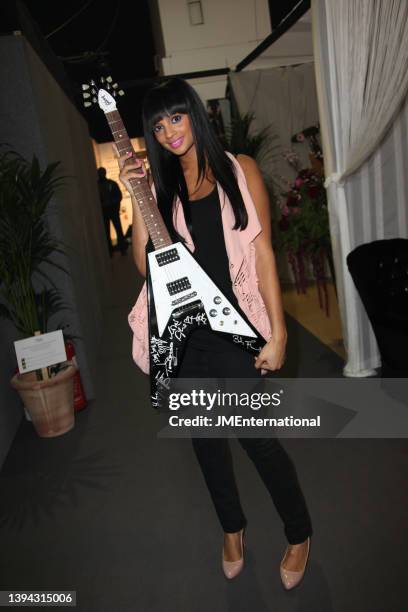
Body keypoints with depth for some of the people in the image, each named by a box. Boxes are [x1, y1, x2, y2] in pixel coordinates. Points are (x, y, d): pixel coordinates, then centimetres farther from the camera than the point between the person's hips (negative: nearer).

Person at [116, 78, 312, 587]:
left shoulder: (240, 171, 1)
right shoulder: (162, 186, 7)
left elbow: (263, 252, -4)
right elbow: (146, 264, -1)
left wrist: (277, 331, -9)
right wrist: (136, 199, -12)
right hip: (183, 331, 4)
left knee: (256, 435, 1)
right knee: (205, 434, 16)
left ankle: (299, 533, 30)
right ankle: (232, 526, 42)